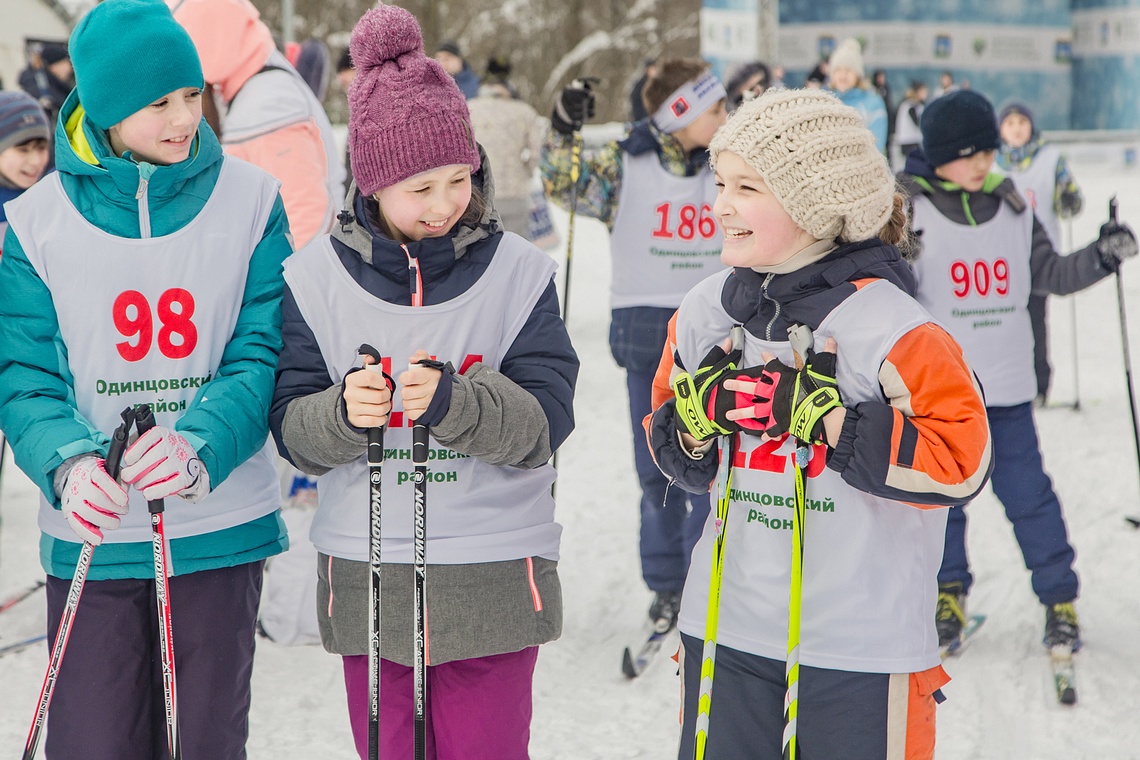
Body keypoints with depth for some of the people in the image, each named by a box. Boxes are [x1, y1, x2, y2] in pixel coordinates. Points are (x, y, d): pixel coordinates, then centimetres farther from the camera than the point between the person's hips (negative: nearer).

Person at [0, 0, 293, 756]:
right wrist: (68, 463, -24)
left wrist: (199, 448, -25)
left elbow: (262, 354, -6)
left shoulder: (251, 200, -2)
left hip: (221, 529, 0)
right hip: (90, 534, 0)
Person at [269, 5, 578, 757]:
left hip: (492, 580, -1)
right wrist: (344, 411, -23)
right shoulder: (316, 278, -1)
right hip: (366, 575, 1)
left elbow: (545, 424, -10)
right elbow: (293, 431, -1)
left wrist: (452, 401, -27)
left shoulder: (519, 272, -3)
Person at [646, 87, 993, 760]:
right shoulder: (707, 311, 3)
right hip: (725, 631, 5)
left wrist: (820, 412, -21)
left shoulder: (887, 325, -14)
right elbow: (676, 455, 14)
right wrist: (698, 413, -10)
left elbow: (961, 460, -18)